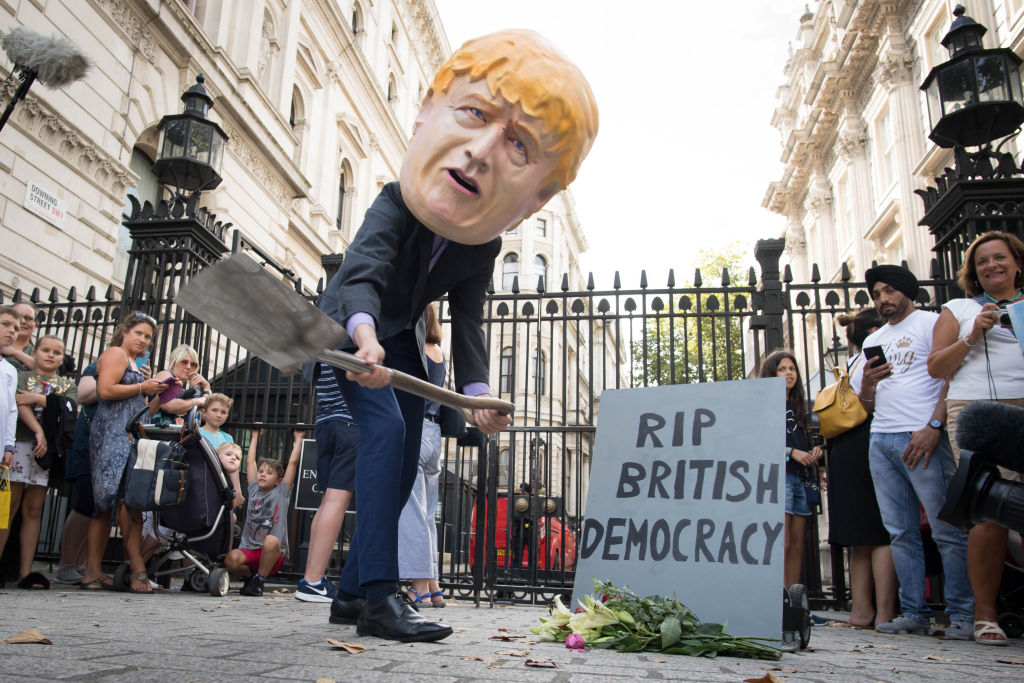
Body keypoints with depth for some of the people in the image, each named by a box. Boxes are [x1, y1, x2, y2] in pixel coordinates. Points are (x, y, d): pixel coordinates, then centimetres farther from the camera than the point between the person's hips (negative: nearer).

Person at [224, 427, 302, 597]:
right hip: (249, 550, 3)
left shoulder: (281, 492, 5)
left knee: (271, 540, -37)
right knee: (231, 559, -30)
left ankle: (259, 580, -14)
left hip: (273, 555, -3)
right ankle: (248, 576, 5)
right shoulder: (254, 490, 15)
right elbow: (250, 461, 20)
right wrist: (256, 436, 27)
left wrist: (298, 438, 8)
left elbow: (292, 462, 2)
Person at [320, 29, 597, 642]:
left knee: (404, 466, 4)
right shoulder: (396, 204, -33)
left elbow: (468, 320, -19)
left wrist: (477, 391, -36)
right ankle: (378, 594, -26)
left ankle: (351, 592, 13)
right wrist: (364, 333, -72)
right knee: (386, 426, -26)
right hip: (349, 327, -6)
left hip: (400, 339, 6)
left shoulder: (484, 246, -17)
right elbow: (364, 269, -50)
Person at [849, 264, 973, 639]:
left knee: (947, 530, -5)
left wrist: (934, 427, -17)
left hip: (922, 438, -6)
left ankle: (963, 613, 2)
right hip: (880, 440, 6)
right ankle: (914, 613, 10)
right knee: (901, 533, 6)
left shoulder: (931, 323, 4)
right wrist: (866, 383, 0)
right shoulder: (873, 341, 23)